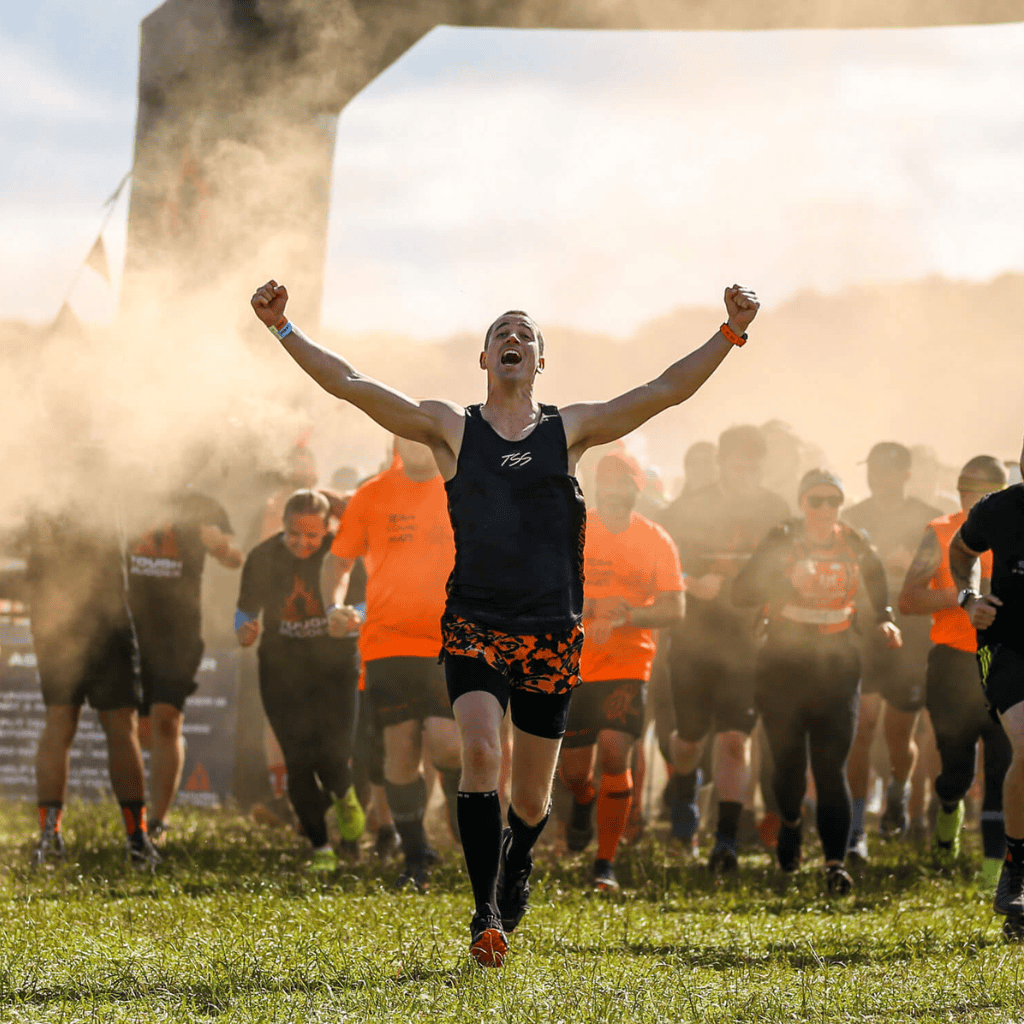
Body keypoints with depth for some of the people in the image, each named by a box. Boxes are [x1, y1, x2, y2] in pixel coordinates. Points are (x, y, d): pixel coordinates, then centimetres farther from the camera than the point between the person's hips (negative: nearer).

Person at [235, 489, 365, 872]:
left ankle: (344, 797, 23)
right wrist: (245, 633, -20)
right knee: (299, 762, -6)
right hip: (283, 671, 1)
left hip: (336, 666, -1)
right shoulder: (263, 558, -6)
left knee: (333, 756, -14)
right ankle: (320, 847, 11)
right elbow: (245, 611, 4)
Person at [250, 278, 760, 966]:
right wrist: (282, 328, -7)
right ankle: (486, 913, -20)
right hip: (474, 626, -1)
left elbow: (669, 390, 3)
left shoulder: (570, 430, 8)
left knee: (533, 795, 7)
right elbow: (349, 385, 2)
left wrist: (731, 334, -9)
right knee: (481, 753, -23)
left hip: (552, 632, 1)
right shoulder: (451, 428, 6)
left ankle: (517, 866, 41)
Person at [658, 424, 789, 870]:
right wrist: (693, 584, -17)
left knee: (734, 737, -12)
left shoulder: (774, 512, 4)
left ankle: (726, 840, -12)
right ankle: (684, 795, 45)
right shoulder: (689, 509, -1)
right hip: (694, 637, 0)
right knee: (690, 735, 10)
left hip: (748, 639, 0)